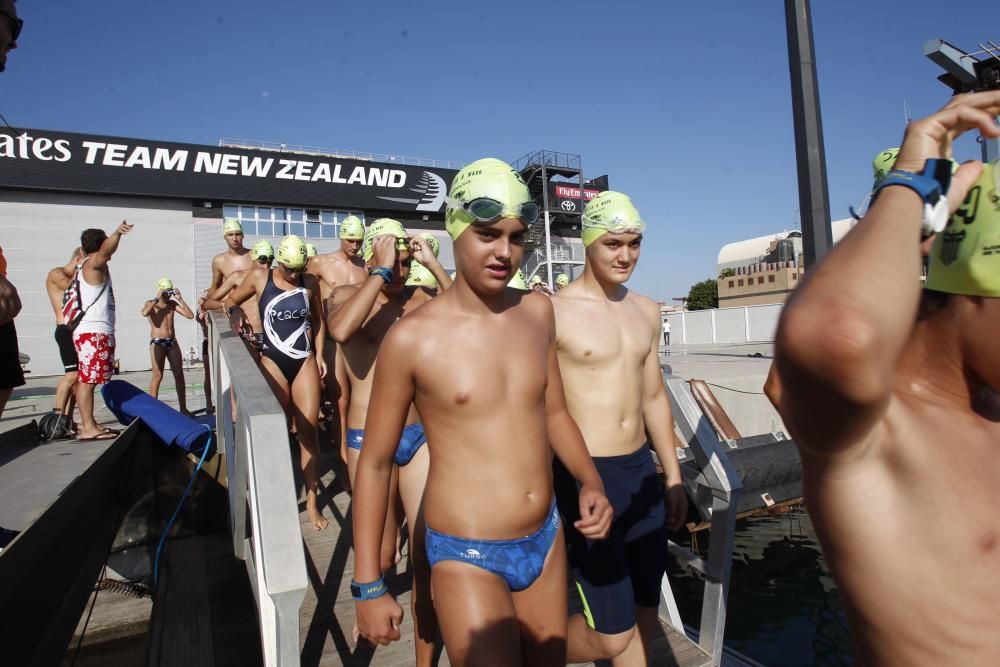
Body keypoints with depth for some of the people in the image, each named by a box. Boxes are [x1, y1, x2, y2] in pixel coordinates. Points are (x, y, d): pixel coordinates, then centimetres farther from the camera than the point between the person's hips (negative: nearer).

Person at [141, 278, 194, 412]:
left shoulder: (172, 304, 9)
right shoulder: (151, 303, -2)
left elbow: (190, 315, -1)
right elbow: (144, 313, -26)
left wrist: (180, 299, -4)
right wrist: (157, 298, -19)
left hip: (172, 341, 4)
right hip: (157, 343, -4)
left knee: (179, 374, 2)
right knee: (157, 376, -7)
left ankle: (183, 408, 7)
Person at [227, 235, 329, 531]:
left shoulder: (311, 282, 3)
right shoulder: (259, 278, -2)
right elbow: (231, 301, 10)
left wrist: (319, 355, 5)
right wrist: (236, 312, -13)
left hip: (305, 362, 1)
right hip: (273, 362, -1)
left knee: (307, 431, -1)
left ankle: (312, 502, 8)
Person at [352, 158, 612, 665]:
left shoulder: (538, 311, -1)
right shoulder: (413, 337, -15)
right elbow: (375, 462, -7)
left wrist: (590, 480, -4)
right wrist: (368, 586, -4)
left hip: (546, 541, 5)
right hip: (467, 557, -5)